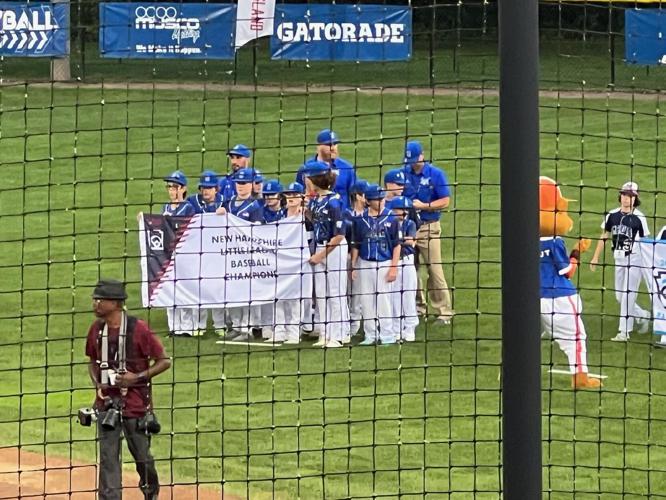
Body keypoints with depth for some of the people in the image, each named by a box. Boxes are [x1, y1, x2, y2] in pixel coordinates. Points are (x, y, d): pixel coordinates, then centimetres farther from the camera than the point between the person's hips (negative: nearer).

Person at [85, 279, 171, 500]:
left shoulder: (138, 329, -13)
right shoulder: (96, 329, 4)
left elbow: (164, 361, -8)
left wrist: (137, 377, -18)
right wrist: (97, 383, 0)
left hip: (135, 401, -4)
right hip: (106, 402, 4)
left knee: (142, 455, 9)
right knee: (108, 458, -1)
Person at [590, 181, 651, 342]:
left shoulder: (639, 218, -8)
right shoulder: (612, 215, 5)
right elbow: (604, 237, 12)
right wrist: (596, 257, 10)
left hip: (634, 258, -6)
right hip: (618, 259, 6)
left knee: (628, 295, -7)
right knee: (620, 296, 11)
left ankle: (624, 331, -2)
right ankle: (642, 316, 33)